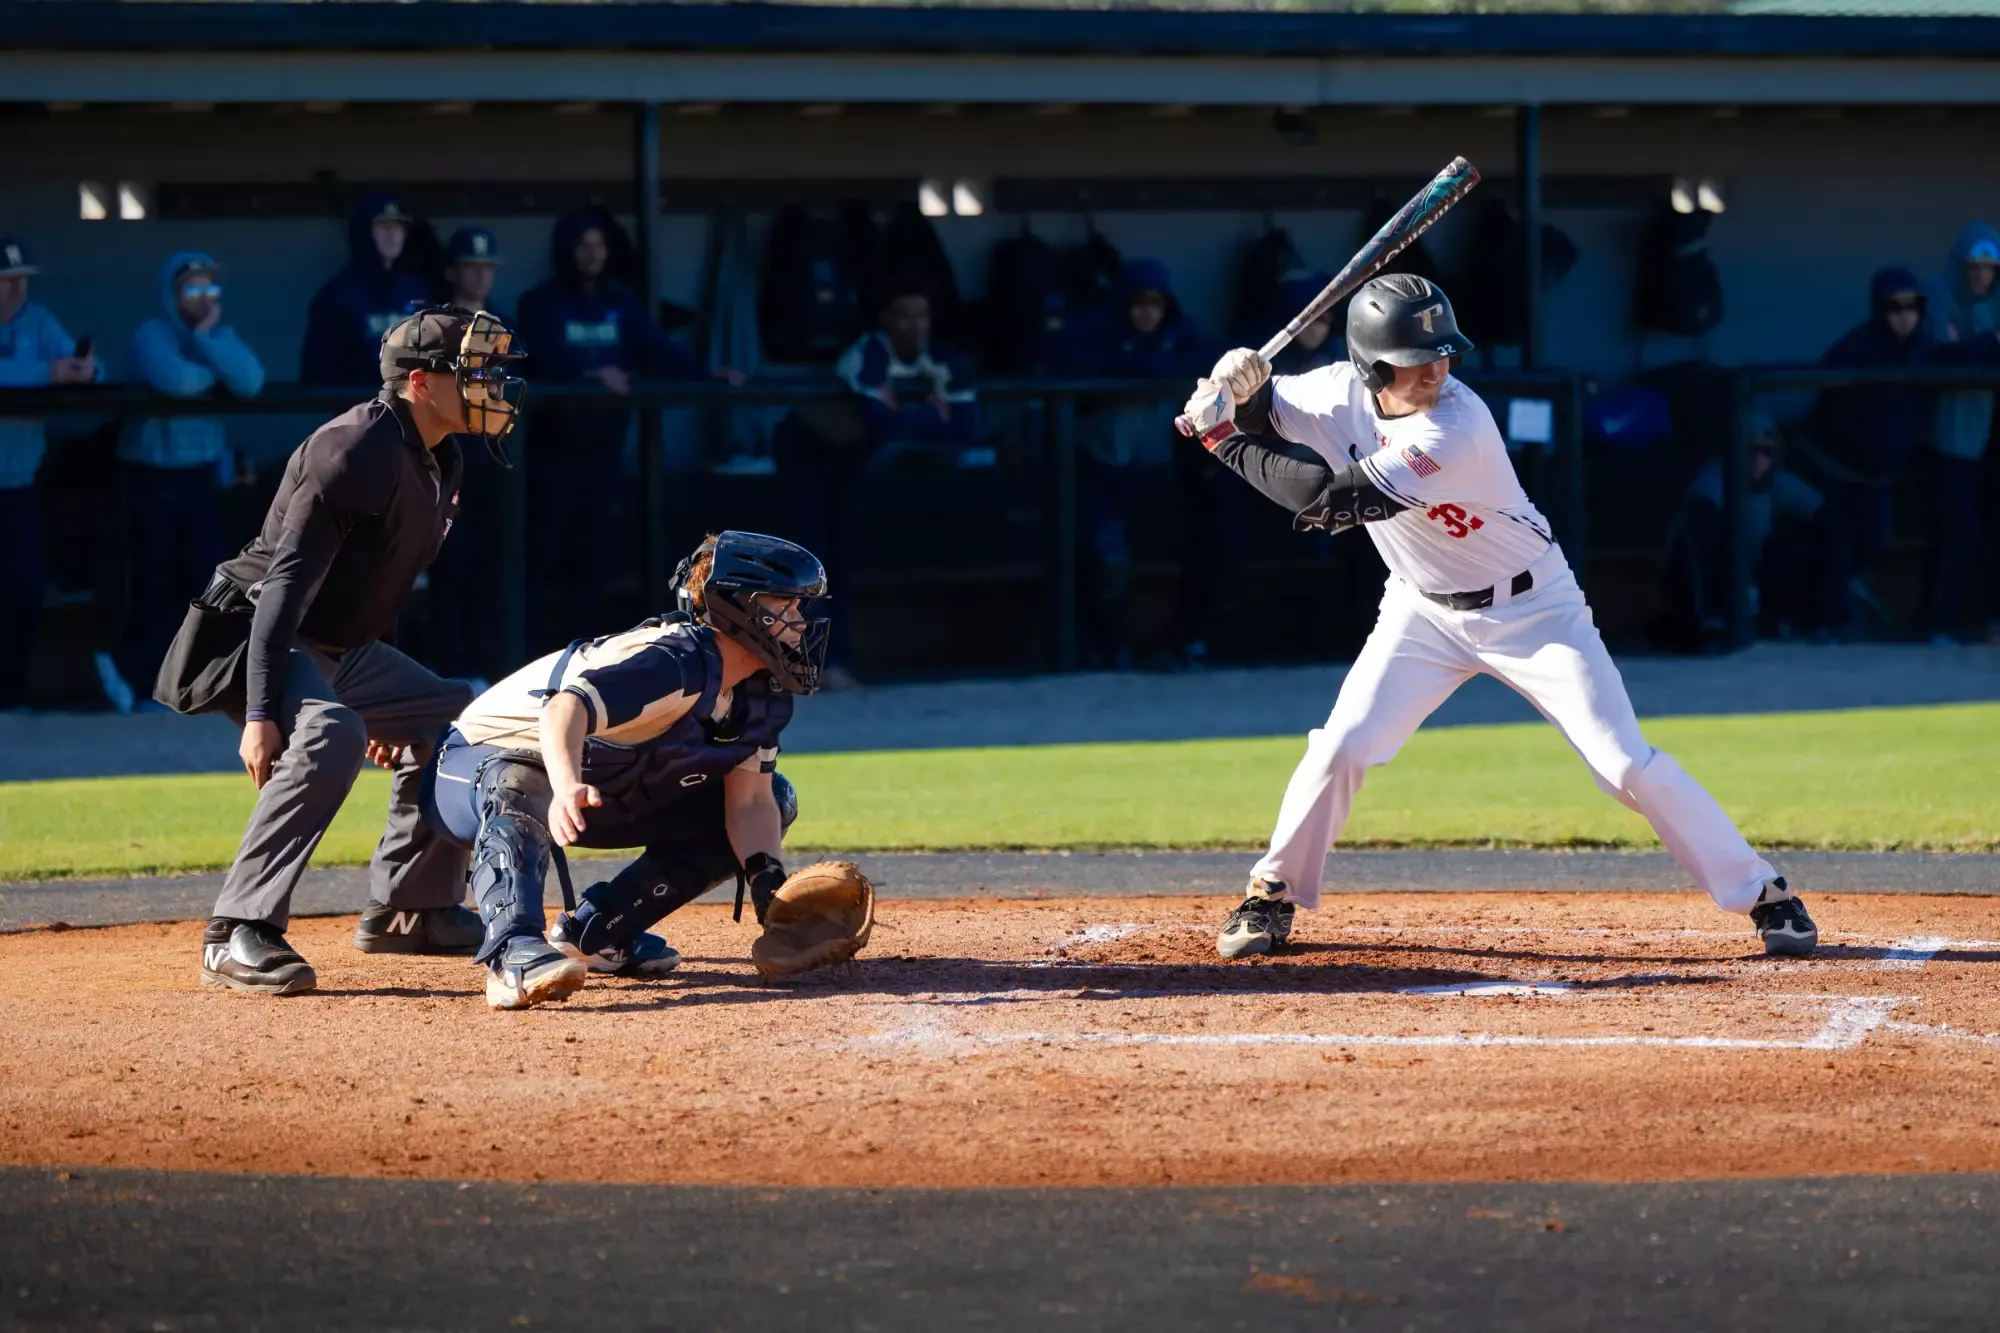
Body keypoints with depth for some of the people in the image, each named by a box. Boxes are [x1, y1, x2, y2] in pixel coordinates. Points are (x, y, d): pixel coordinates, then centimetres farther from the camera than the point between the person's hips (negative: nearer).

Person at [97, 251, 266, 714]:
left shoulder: (220, 335, 6)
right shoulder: (152, 336, -11)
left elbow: (251, 383, -13)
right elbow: (177, 380, -31)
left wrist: (207, 339, -18)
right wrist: (217, 372, -12)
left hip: (200, 476, 5)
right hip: (150, 476, -5)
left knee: (205, 583, 0)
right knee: (155, 584, -3)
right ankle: (135, 675, 11)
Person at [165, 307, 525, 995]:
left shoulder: (439, 462, 8)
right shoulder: (356, 450, -23)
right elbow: (285, 585, -28)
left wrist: (386, 701, 24)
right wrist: (260, 713, -35)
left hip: (345, 651, 11)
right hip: (260, 641, -11)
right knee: (329, 736, -35)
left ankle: (408, 909, 26)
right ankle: (238, 935, -35)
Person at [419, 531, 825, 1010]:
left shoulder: (763, 696, -4)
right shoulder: (680, 663, -32)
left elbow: (749, 800, -4)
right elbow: (566, 708, -48)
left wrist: (767, 878, -25)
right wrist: (567, 788, -68)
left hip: (599, 789, 9)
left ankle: (594, 930, 0)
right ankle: (513, 952, -59)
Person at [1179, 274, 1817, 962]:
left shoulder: (1457, 429, -33)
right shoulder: (1344, 392, -13)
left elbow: (1333, 500, -35)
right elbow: (1262, 414, 1)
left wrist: (1227, 442, -30)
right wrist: (1243, 385, -23)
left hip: (1532, 611, -5)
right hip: (1423, 613, 5)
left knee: (1626, 764, -9)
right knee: (1340, 748, -8)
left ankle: (1763, 895, 0)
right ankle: (1270, 898, 12)